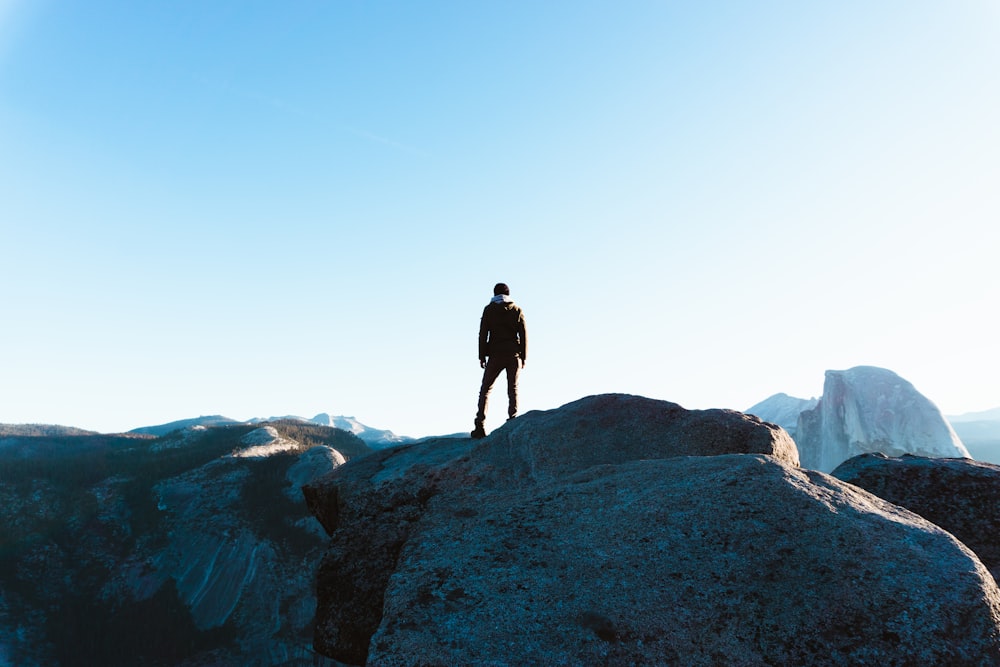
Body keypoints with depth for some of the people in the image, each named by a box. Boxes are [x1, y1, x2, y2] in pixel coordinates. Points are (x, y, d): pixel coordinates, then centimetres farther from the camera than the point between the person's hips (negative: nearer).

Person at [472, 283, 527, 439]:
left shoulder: (489, 309, 6)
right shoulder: (517, 310, 8)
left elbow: (483, 334, 0)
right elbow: (524, 335, 3)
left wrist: (482, 356, 3)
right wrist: (523, 357, 6)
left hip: (495, 355, -1)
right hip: (514, 355, 1)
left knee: (485, 389, 3)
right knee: (513, 389, 5)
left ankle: (480, 426, -8)